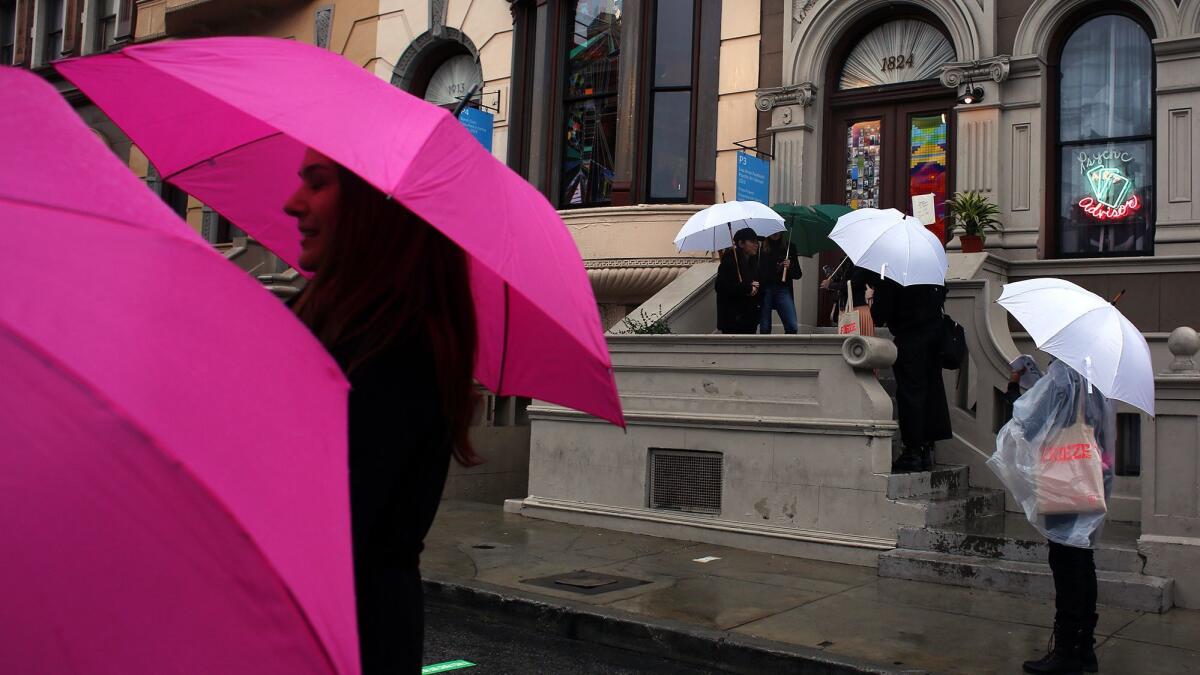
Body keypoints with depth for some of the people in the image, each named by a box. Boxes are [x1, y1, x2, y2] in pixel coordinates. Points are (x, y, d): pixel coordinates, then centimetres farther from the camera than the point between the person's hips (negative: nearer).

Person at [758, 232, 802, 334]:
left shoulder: (789, 248, 8)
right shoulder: (761, 249, 4)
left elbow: (798, 274, 9)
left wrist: (790, 266, -9)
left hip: (783, 290, 1)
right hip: (764, 290, -1)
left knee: (792, 327, -11)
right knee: (765, 329, 2)